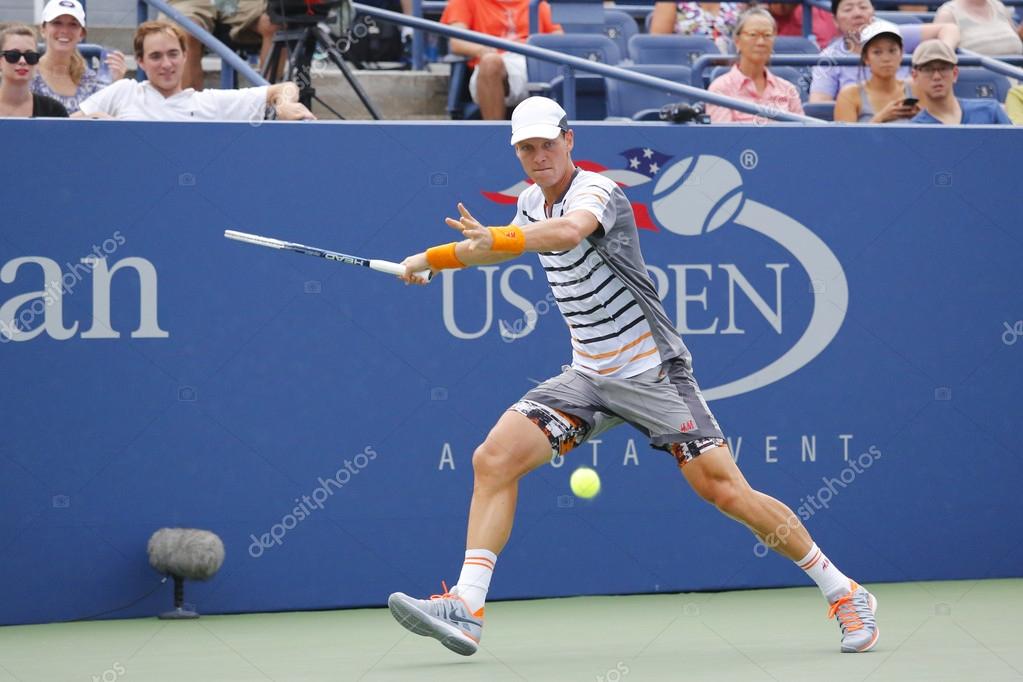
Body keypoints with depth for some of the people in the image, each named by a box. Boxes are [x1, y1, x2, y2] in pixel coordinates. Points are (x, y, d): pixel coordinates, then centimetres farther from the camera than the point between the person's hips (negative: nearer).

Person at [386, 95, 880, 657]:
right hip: (588, 376, 7)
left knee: (725, 491, -12)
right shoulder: (532, 202, 8)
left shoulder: (595, 191, -17)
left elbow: (569, 231, -43)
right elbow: (504, 246, 33)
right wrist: (430, 259, 27)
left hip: (652, 373, -7)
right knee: (493, 460, -12)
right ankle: (465, 610, -15)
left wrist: (494, 238, -56)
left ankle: (844, 594, 2)